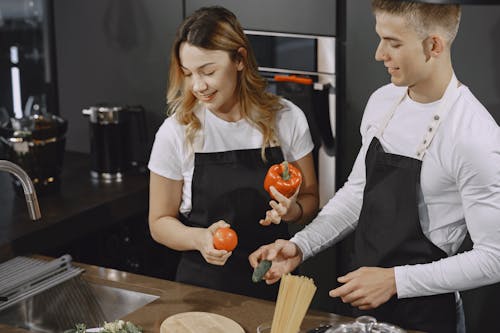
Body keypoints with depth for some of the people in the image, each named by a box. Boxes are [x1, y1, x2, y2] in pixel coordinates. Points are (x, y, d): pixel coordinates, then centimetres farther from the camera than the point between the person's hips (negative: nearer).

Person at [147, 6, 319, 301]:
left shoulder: (287, 119, -2)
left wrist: (293, 210, -14)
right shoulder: (176, 132, -5)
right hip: (203, 284, -1)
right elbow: (160, 222, 3)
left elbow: (310, 199, 9)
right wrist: (199, 238, -16)